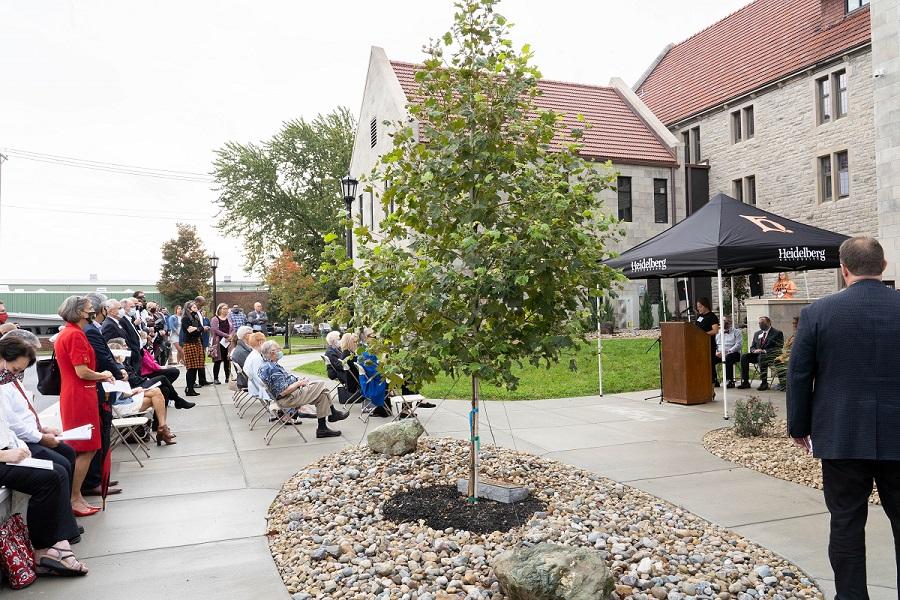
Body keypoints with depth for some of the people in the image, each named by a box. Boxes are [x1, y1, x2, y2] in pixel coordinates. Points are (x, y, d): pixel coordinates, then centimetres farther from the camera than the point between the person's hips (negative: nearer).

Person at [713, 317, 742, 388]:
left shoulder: (736, 331, 9)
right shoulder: (718, 333, 22)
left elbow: (739, 345, -5)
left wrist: (727, 352, -17)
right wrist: (716, 352, -7)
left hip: (732, 353, -4)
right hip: (719, 354, 4)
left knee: (728, 358, -38)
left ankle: (730, 381, -30)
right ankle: (714, 381, -20)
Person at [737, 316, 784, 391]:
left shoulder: (777, 333, 2)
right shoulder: (757, 334, 21)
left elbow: (778, 348, -9)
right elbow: (751, 347, 20)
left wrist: (764, 351, -21)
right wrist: (754, 350, -6)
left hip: (769, 355, -6)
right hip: (757, 354, 6)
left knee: (761, 357, -39)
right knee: (744, 357, -21)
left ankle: (764, 383, -37)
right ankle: (745, 382, -23)